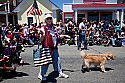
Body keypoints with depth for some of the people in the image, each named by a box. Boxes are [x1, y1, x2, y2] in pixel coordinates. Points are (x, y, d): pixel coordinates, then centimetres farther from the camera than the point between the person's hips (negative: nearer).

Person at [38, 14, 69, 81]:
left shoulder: (54, 28, 11)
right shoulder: (43, 28, -9)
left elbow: (56, 36, 25)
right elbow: (41, 40, -11)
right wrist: (43, 35, -30)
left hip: (54, 48, 6)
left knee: (57, 61, 14)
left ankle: (60, 73, 26)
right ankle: (41, 75, 15)